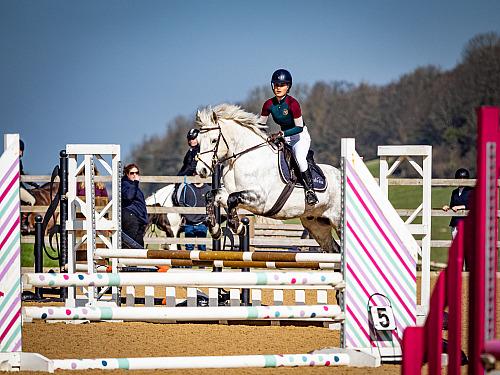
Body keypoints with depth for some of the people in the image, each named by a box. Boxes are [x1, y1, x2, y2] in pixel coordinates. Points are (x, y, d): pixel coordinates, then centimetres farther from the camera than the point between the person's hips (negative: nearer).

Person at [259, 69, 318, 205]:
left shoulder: (292, 103, -22)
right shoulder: (269, 104, -6)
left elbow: (299, 127, -23)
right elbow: (261, 124, 4)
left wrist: (281, 134, -33)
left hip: (301, 137, -6)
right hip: (285, 138, 6)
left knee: (299, 158, -33)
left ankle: (310, 190, -21)